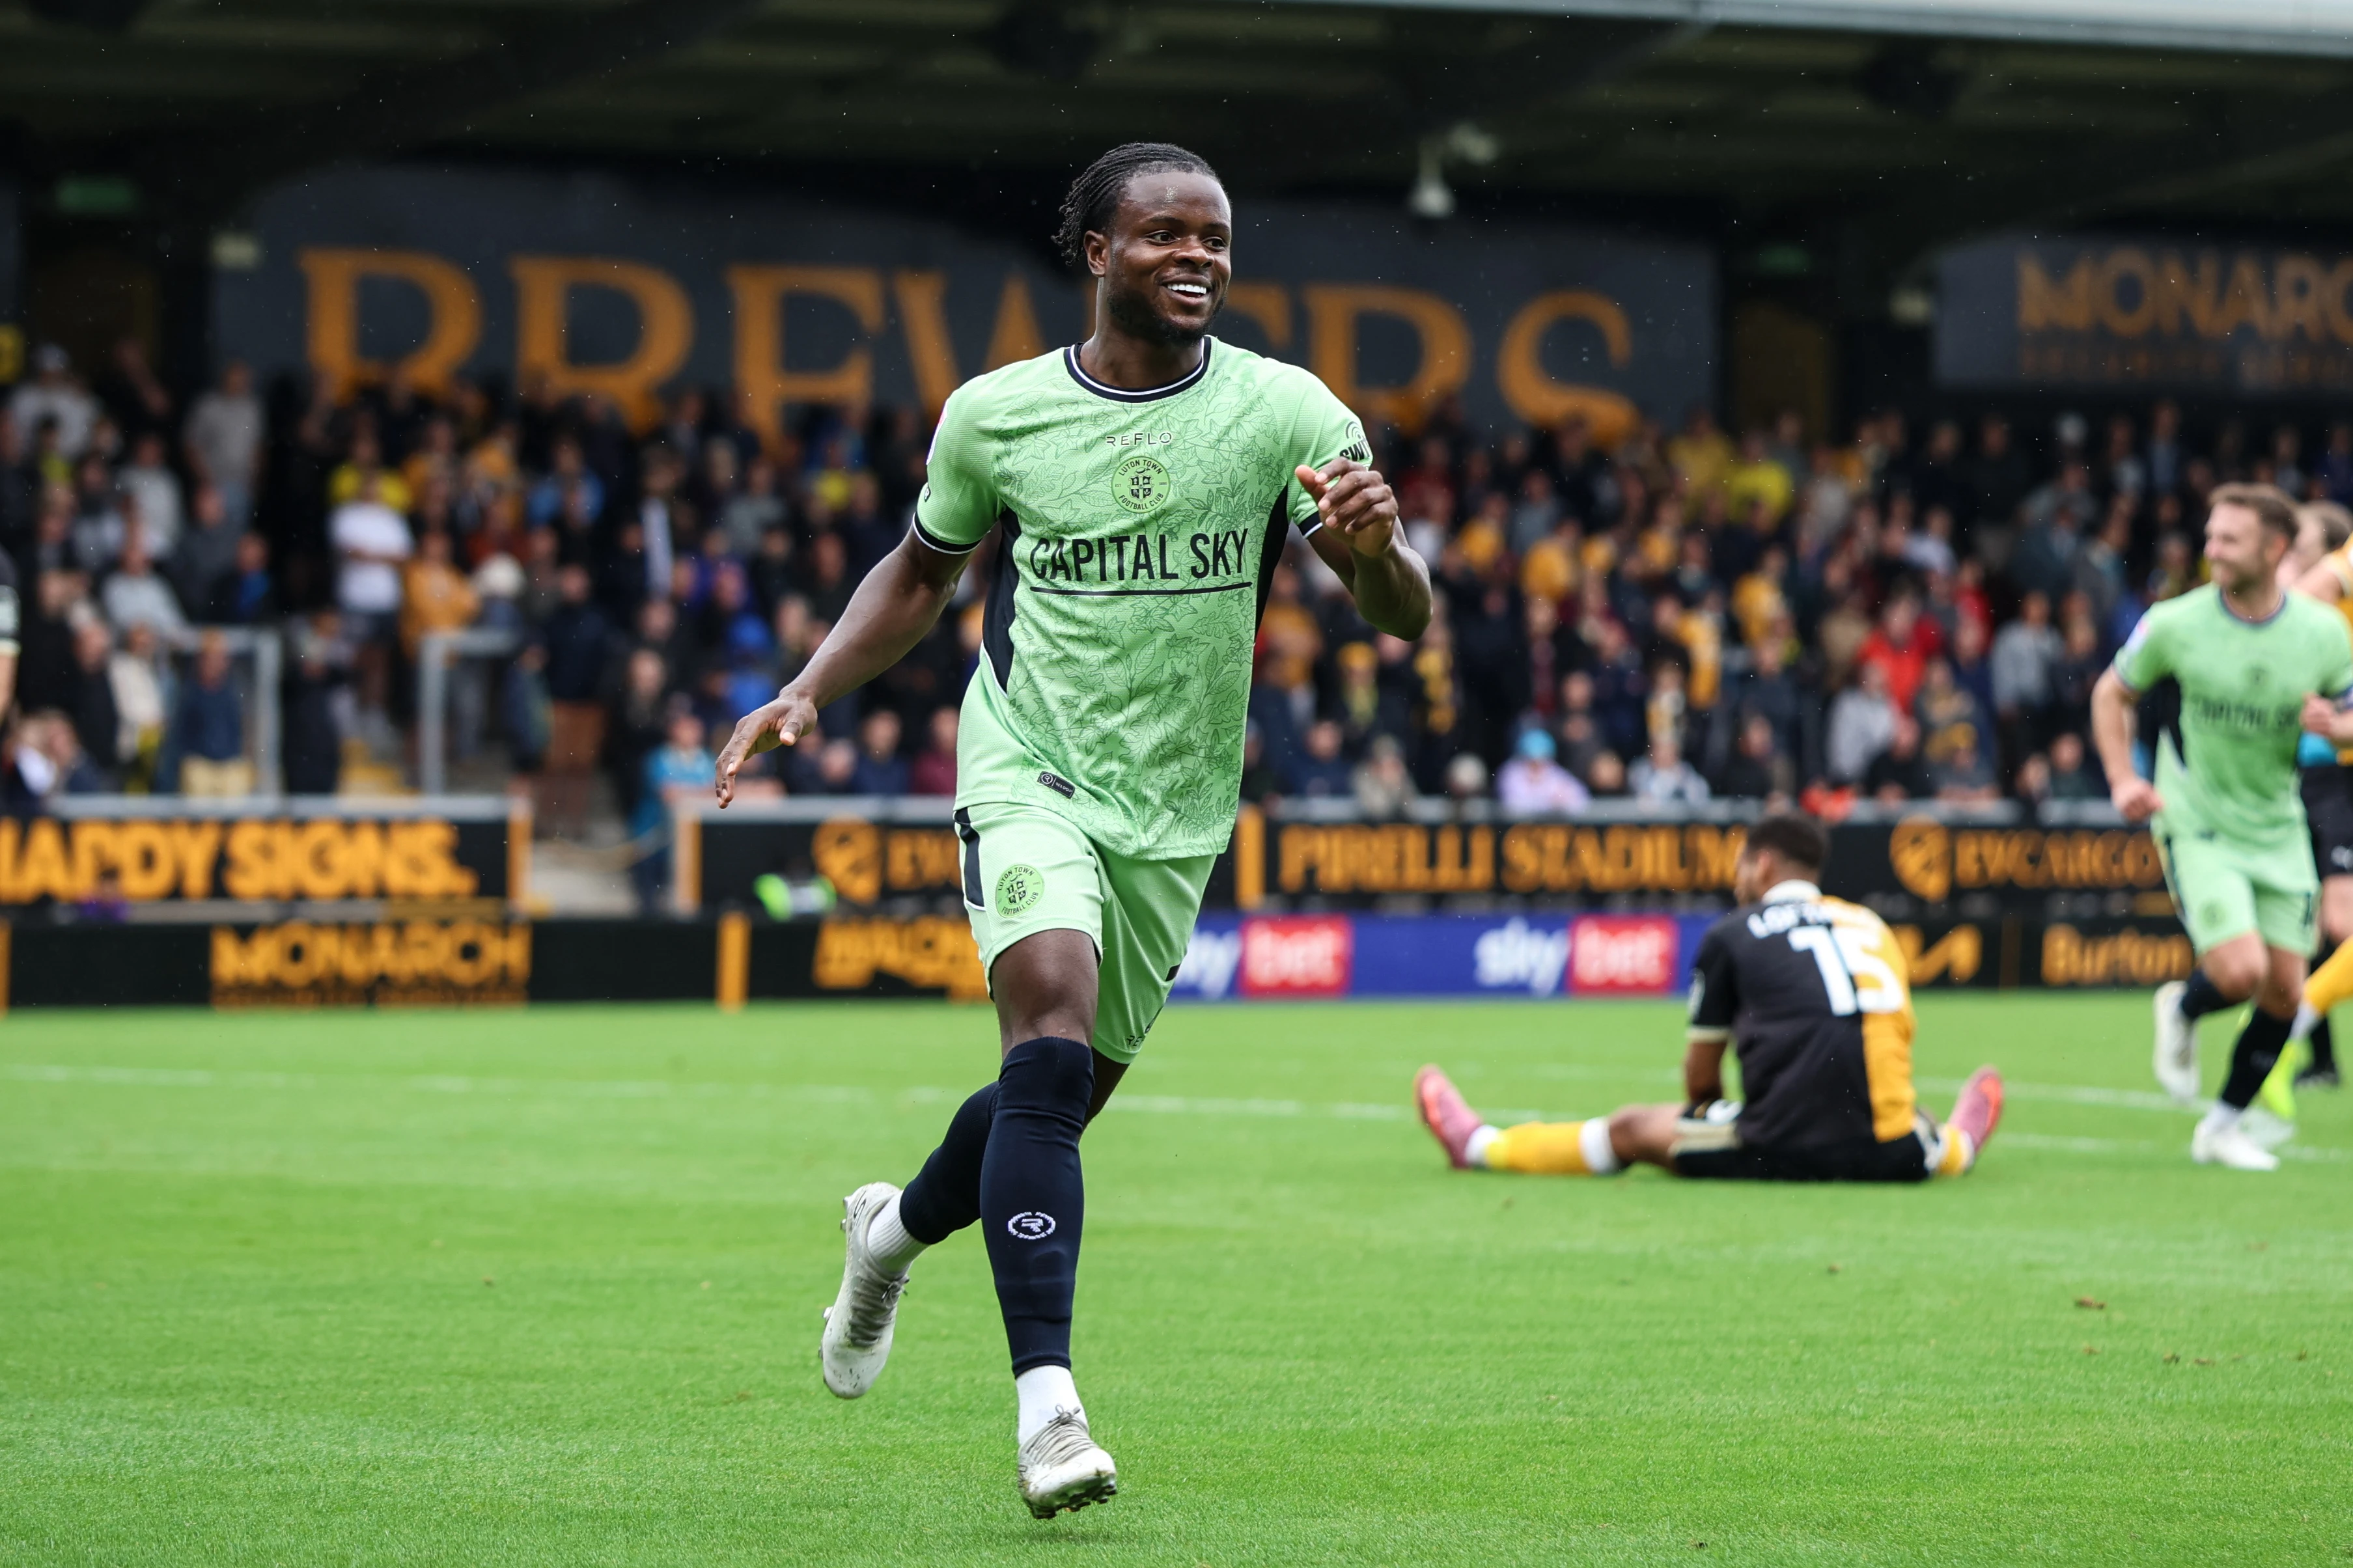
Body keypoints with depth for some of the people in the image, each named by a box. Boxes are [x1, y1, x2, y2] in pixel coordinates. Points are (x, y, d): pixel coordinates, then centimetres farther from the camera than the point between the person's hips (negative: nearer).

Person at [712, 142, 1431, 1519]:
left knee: (1064, 1096, 12)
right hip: (1030, 772, -2)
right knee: (1053, 1043, -25)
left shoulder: (1284, 412, -4)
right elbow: (923, 574, 17)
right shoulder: (997, 414, -1)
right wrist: (810, 691, 3)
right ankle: (1048, 1402, -28)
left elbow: (1406, 620, -7)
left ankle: (898, 1228, 45)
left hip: (1177, 815, 2)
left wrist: (1377, 549, -30)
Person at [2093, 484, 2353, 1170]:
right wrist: (2123, 779, -7)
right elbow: (2112, 693, 5)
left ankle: (2225, 1126, 22)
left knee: (2284, 991, 2)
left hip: (2279, 828, 3)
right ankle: (2182, 1011, 17)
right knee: (2240, 971, -20)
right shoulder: (2176, 624, -11)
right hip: (2196, 824, -3)